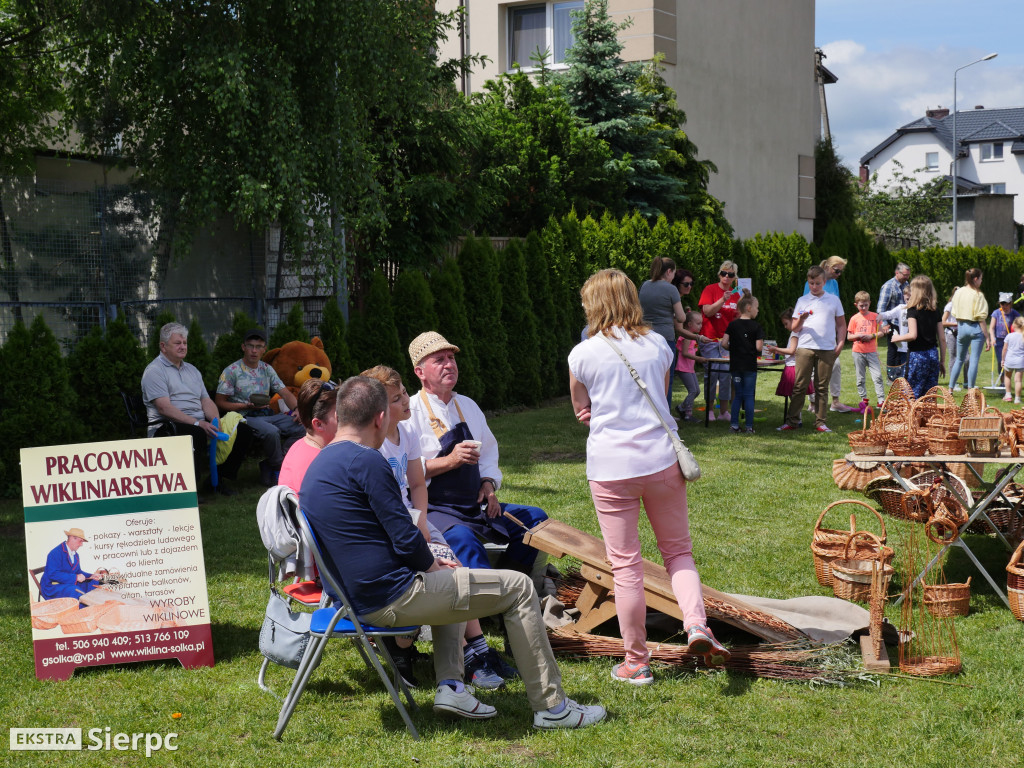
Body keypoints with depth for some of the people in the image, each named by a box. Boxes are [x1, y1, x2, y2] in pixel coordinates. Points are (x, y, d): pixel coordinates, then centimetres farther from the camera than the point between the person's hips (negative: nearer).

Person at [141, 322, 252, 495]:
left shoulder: (191, 370, 24)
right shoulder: (154, 371, -2)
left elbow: (206, 401, 18)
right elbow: (164, 408, -14)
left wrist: (216, 421, -5)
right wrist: (198, 424, -22)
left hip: (200, 424, 8)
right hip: (168, 427, -8)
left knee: (243, 431, -8)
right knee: (196, 434, -41)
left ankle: (219, 477, 2)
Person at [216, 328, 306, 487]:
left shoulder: (267, 369, 17)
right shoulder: (231, 371, 0)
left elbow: (285, 393, 13)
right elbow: (220, 403, -3)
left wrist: (297, 409, -8)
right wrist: (247, 406, -15)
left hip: (267, 415, 6)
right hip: (245, 417, -6)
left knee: (301, 427, -18)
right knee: (271, 431, -36)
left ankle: (268, 469, -14)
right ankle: (279, 470, -12)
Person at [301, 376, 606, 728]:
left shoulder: (318, 465, 12)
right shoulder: (365, 460, -18)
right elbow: (405, 537, -19)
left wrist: (429, 562, 14)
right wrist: (432, 565, 2)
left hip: (359, 594, 10)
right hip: (392, 598, -10)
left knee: (449, 577, 37)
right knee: (518, 587, 1)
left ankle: (450, 686, 23)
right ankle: (551, 706, 8)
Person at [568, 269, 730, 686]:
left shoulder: (583, 354, -4)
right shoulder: (658, 345, 6)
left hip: (611, 467, -3)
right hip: (661, 461, 3)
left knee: (625, 565, 5)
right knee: (678, 550, 15)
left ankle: (636, 661, 13)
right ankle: (696, 623, -8)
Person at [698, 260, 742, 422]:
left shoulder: (735, 294, 12)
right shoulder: (710, 290, -2)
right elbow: (707, 311, -14)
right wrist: (723, 300, -24)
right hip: (710, 339, -4)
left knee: (726, 374, -1)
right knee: (712, 372, -6)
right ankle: (710, 409, 4)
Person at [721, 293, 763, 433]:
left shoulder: (733, 324, 3)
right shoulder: (756, 326, -7)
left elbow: (724, 343, -4)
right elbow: (758, 347, -14)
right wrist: (754, 351, 9)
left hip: (735, 365, 3)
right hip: (750, 365, -3)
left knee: (737, 395, 13)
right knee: (749, 395, 3)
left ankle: (734, 424, 10)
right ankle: (749, 426, 3)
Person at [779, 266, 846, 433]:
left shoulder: (834, 300, 12)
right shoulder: (802, 301, 11)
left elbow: (841, 325, 15)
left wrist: (840, 344, 4)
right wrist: (801, 320, -12)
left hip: (827, 349, 0)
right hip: (805, 347, 0)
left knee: (822, 386, 4)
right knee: (799, 385, -3)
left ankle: (820, 422, 9)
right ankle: (792, 420, 1)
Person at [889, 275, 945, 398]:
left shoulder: (913, 309, -8)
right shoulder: (935, 311, 9)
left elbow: (913, 335, -18)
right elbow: (942, 338, 9)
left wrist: (897, 338, 0)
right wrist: (942, 361, 16)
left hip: (917, 354, -6)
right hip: (933, 354, 6)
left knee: (913, 395, -2)